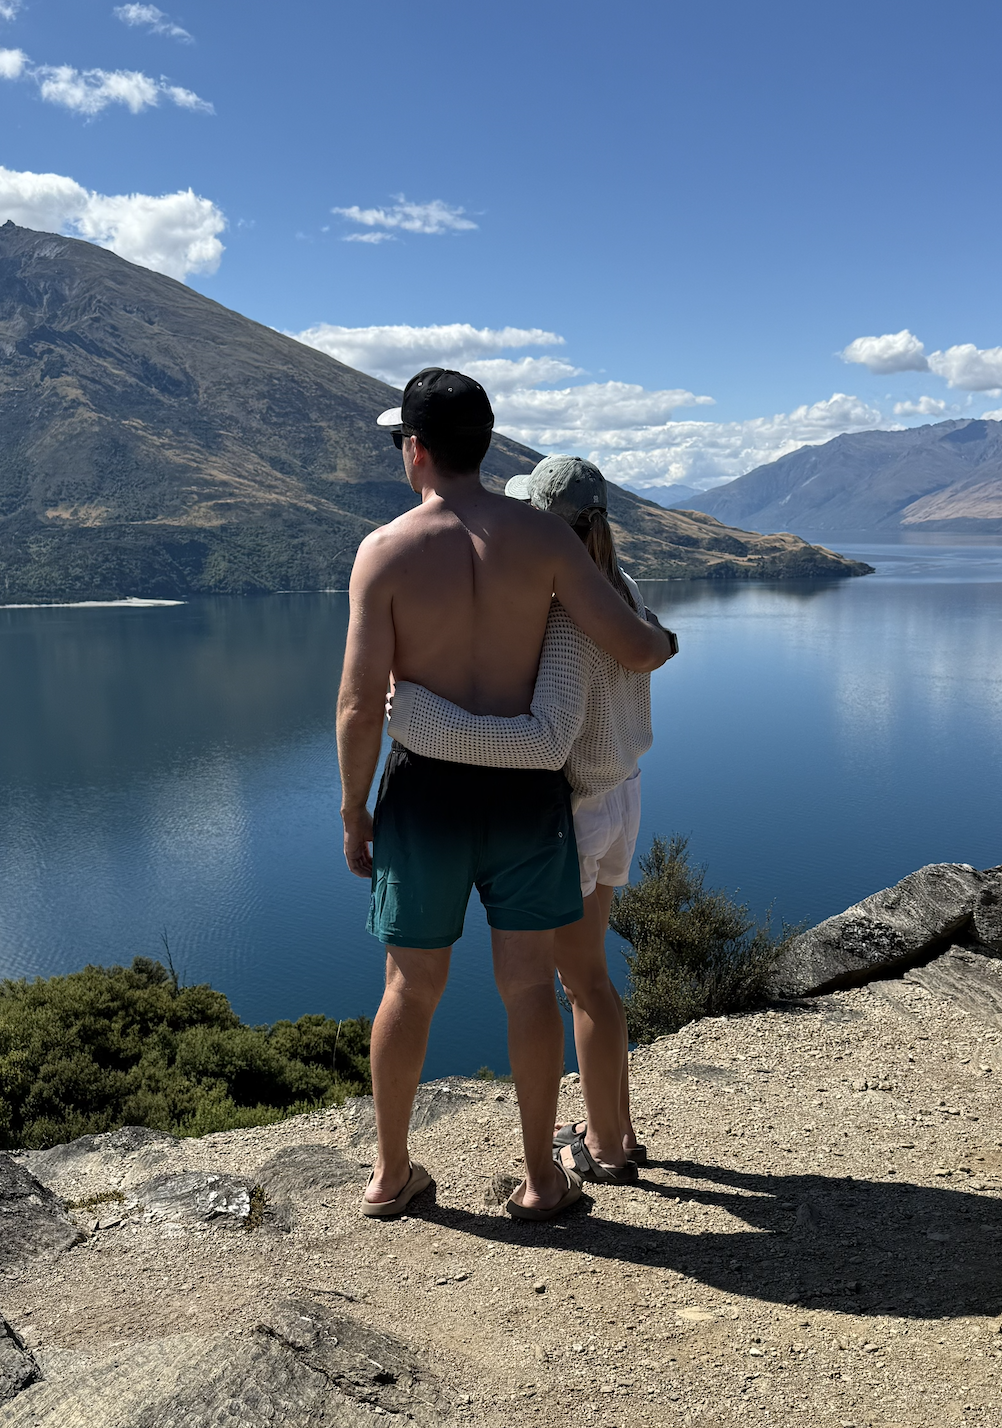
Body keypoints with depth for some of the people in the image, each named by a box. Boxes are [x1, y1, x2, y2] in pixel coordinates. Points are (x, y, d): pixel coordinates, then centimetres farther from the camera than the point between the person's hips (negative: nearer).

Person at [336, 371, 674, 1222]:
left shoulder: (385, 551, -10)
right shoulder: (544, 537, -6)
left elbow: (361, 706, -12)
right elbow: (634, 648, -9)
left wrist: (353, 813, 0)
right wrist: (664, 641, 16)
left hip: (426, 791, -1)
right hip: (525, 790, 1)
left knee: (412, 987, 13)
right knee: (528, 984, 11)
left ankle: (391, 1176, 28)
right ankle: (541, 1179, 23)